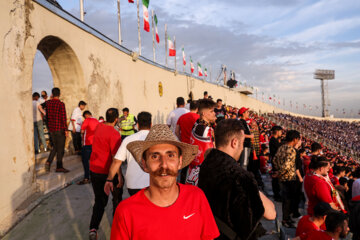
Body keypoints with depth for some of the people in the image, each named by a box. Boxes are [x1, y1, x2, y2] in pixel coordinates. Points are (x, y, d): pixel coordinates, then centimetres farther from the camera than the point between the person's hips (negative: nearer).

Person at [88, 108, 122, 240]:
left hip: (94, 170, 6)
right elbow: (115, 156, -24)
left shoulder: (99, 126, 1)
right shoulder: (114, 134, -22)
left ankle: (93, 228, 2)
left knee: (99, 200, 15)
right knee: (117, 198, 18)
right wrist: (119, 175, -20)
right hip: (109, 172, -6)